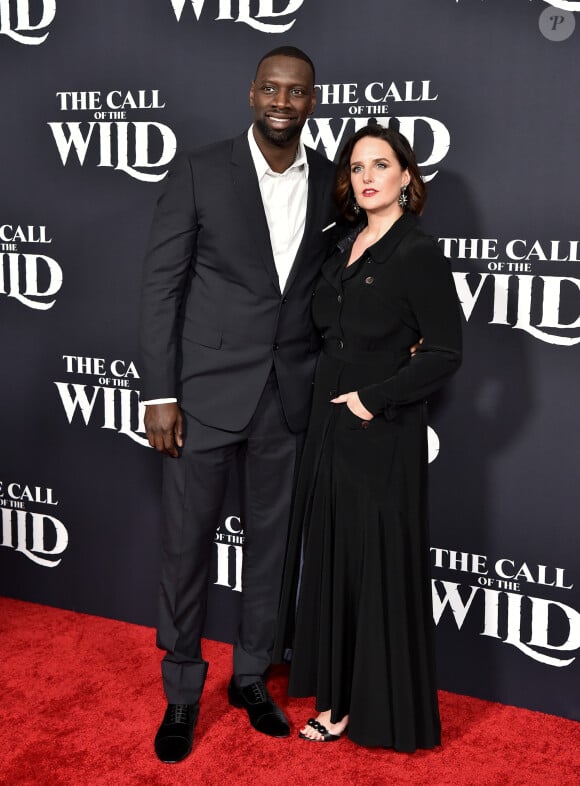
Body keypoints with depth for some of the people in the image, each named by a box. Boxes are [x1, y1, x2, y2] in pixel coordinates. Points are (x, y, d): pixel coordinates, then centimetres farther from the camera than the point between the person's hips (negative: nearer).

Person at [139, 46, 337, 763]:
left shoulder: (331, 181, 4)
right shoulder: (199, 172, -5)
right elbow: (161, 284, -6)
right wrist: (159, 393, -10)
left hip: (289, 397, 3)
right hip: (206, 390, -3)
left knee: (270, 541, 14)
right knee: (187, 543, 6)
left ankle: (251, 677, 33)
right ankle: (181, 692, 24)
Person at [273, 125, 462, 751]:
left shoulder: (418, 253, -11)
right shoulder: (343, 248, 10)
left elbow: (445, 353, -15)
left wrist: (374, 399, -16)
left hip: (381, 436, -7)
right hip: (330, 429, 7)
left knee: (378, 568, 3)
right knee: (331, 562, 13)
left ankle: (380, 710, 20)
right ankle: (340, 695, 29)